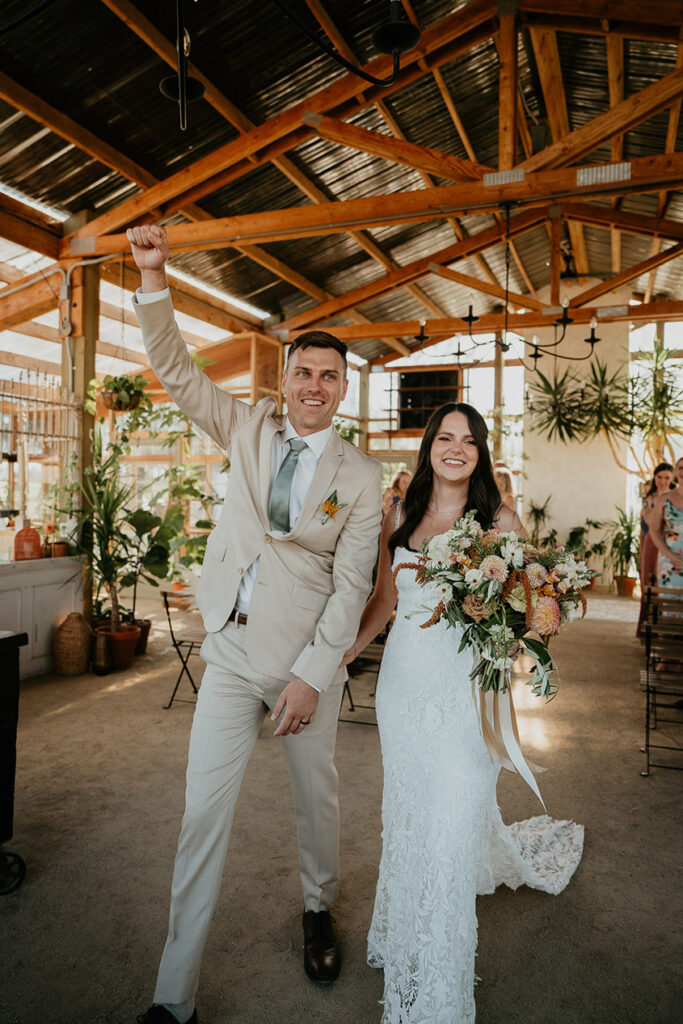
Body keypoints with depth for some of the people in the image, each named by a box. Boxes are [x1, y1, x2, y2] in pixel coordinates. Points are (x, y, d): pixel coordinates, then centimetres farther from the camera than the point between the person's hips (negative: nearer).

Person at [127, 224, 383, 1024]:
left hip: (308, 657, -1)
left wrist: (310, 676, -13)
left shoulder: (360, 476, -4)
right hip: (231, 652, 1)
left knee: (317, 798, 16)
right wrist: (153, 277, -12)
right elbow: (174, 369, 0)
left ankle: (318, 910, 47)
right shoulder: (248, 431, 4)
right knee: (203, 814, 2)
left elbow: (351, 584, -8)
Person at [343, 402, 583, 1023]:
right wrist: (343, 652, 11)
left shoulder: (500, 521, -5)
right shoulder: (401, 517, 4)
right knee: (407, 815, 17)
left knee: (453, 827, 0)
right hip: (404, 680, 4)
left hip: (467, 687, -3)